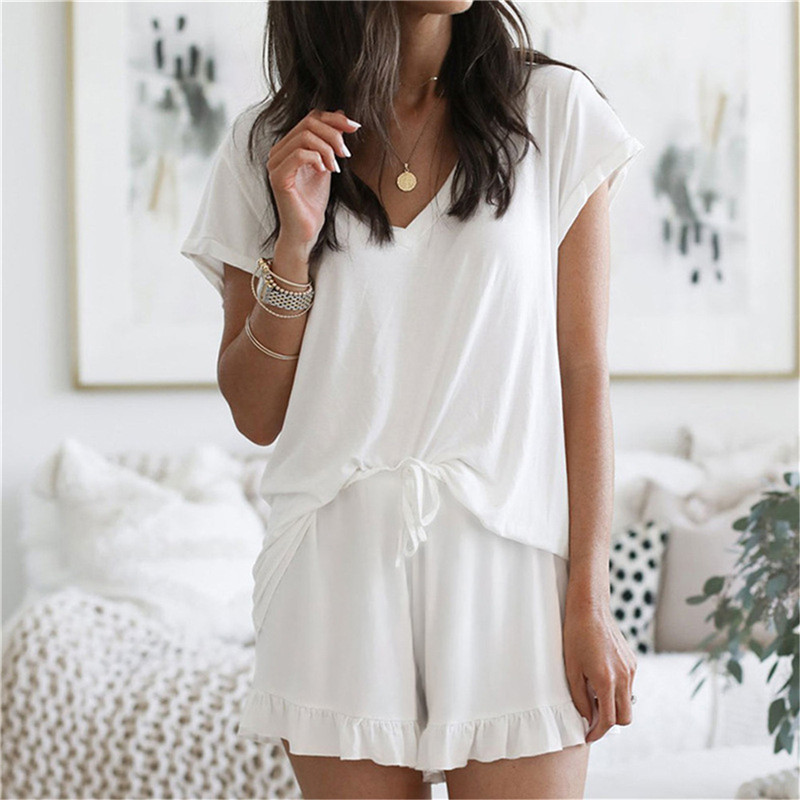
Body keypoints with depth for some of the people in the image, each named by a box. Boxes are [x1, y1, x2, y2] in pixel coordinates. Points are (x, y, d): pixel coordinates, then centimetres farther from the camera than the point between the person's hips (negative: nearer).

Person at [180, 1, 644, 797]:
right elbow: (258, 417, 5)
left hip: (511, 560, -1)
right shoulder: (265, 146, 5)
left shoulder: (554, 110, 1)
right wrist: (295, 245, -9)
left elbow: (582, 371, 0)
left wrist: (590, 600, -5)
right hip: (339, 574, 1)